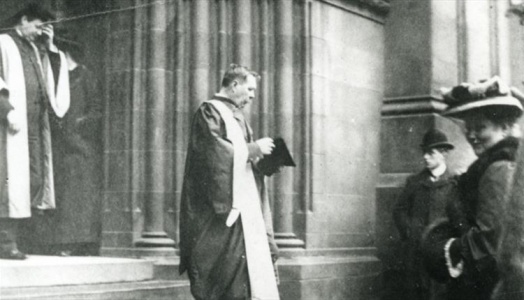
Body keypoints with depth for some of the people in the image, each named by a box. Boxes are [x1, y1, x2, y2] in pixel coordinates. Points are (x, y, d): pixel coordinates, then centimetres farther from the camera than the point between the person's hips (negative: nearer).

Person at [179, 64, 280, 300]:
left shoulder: (237, 117, 21)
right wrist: (253, 149, -11)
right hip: (220, 209, -9)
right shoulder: (209, 111, -6)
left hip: (244, 205, 9)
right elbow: (214, 151, -20)